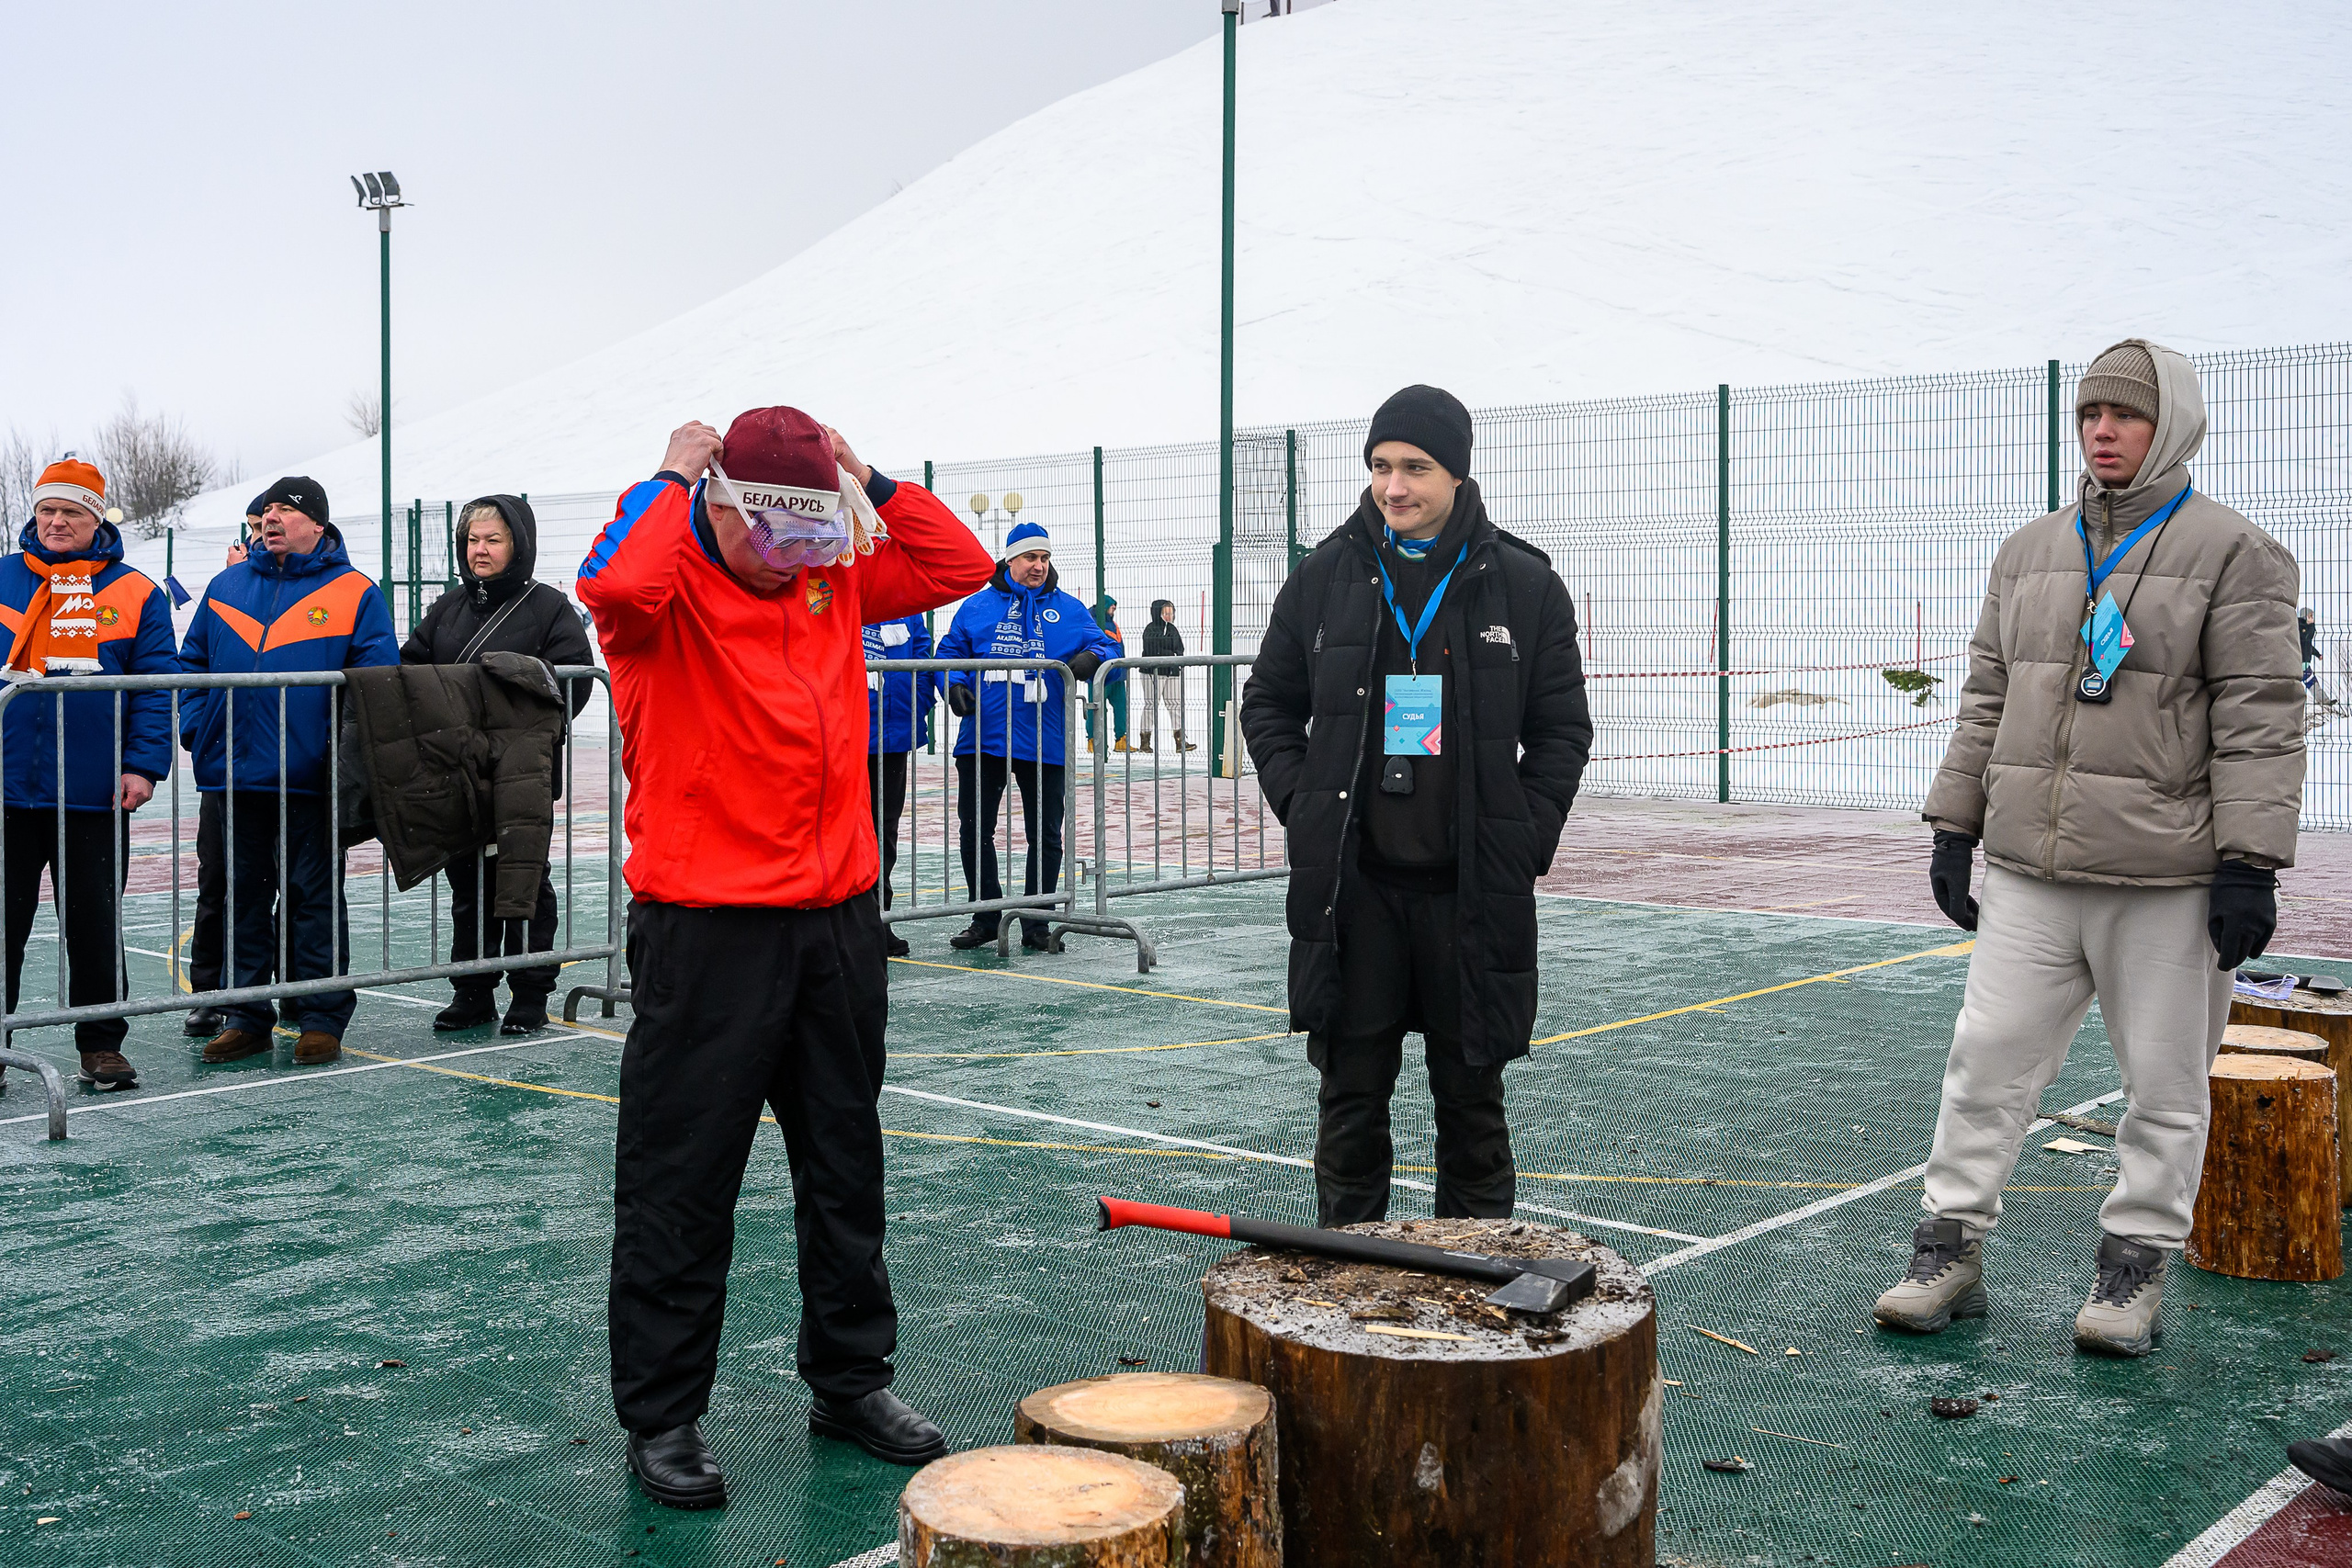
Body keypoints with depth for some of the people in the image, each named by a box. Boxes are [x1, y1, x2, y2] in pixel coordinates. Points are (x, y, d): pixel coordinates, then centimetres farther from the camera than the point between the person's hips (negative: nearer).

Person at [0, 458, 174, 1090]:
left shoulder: (136, 594, 3)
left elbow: (155, 689, -1)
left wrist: (144, 766, -10)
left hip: (95, 796, -1)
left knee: (95, 924, 7)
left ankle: (102, 1045, 17)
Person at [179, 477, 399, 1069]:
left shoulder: (355, 593, -1)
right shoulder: (226, 586, 13)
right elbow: (192, 663, 17)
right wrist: (199, 730, 4)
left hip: (310, 777, -4)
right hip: (234, 772, 4)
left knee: (315, 896, 2)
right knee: (243, 894, 10)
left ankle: (322, 1019, 10)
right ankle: (246, 1016, 19)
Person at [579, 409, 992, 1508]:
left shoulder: (832, 581, 10)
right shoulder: (668, 587, -7)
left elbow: (958, 566, 12)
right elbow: (615, 588, -30)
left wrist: (867, 483, 5)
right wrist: (670, 480, -15)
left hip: (839, 914, 6)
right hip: (706, 929, -6)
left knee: (846, 1166, 16)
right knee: (682, 1179, 2)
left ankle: (851, 1379, 31)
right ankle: (661, 1416, 15)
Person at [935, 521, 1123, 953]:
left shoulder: (1069, 610, 6)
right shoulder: (977, 606, 7)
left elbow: (1108, 649, 3)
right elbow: (950, 651, 12)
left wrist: (1093, 657, -20)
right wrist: (954, 686, -7)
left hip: (1045, 744, 0)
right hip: (983, 737, 1)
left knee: (1045, 836, 5)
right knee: (974, 829, 6)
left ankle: (1036, 925, 17)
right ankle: (986, 918, 21)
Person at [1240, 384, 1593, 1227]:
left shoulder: (1525, 586, 1)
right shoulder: (1325, 578, 4)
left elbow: (1562, 730, 6)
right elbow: (1268, 702, 14)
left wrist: (1523, 840, -4)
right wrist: (1303, 805, 1)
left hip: (1474, 895, -1)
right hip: (1352, 888, 1)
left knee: (1473, 1102, 10)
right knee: (1351, 1100, 7)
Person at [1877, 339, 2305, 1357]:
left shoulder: (2232, 554, -2)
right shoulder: (2029, 553, 14)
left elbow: (2259, 719, -7)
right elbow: (1986, 699, 18)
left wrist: (2249, 864, -13)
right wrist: (1955, 827, 13)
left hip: (2167, 878, -4)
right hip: (2030, 870, 4)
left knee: (2165, 1086, 7)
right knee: (1986, 1058, 4)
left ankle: (2135, 1267, 21)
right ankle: (1950, 1251, 14)